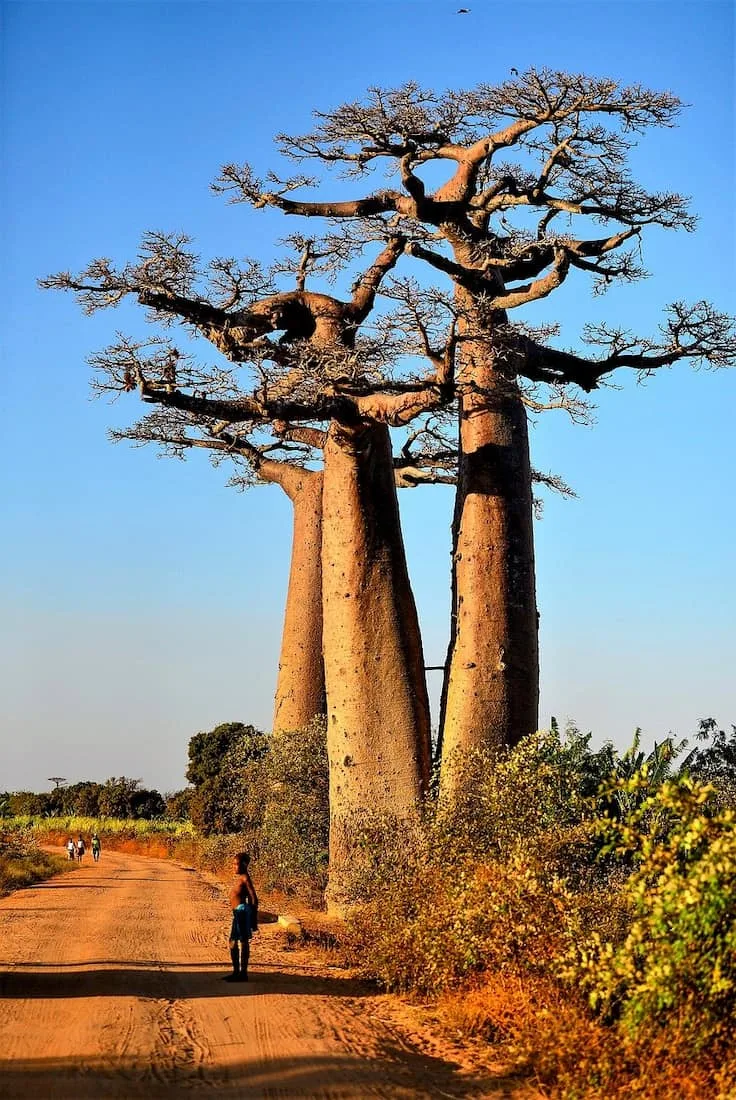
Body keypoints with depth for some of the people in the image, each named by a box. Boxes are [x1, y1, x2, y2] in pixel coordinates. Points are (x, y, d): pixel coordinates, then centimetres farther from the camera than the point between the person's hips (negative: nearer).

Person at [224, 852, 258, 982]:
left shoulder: (245, 878, -11)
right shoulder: (238, 878, 16)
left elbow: (254, 899, -13)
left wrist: (254, 921, -13)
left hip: (243, 911, -10)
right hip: (237, 912, 10)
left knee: (244, 942, -4)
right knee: (233, 942, 14)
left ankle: (243, 973, 1)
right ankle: (236, 972, 23)